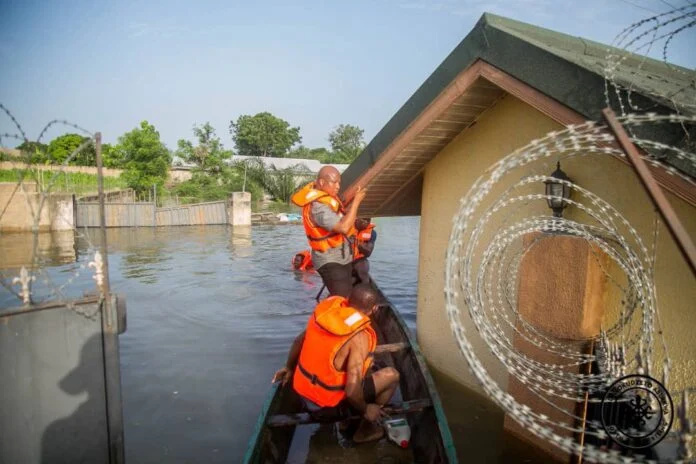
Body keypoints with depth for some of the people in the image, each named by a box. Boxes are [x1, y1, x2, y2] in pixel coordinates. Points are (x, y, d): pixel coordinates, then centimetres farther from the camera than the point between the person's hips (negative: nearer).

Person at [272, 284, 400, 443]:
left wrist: (289, 368, 23)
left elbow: (299, 341, 6)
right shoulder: (359, 337, -27)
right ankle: (366, 428, 17)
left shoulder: (327, 308, -8)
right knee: (391, 375, 1)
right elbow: (352, 391, -29)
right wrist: (365, 410, -8)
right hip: (327, 402, -7)